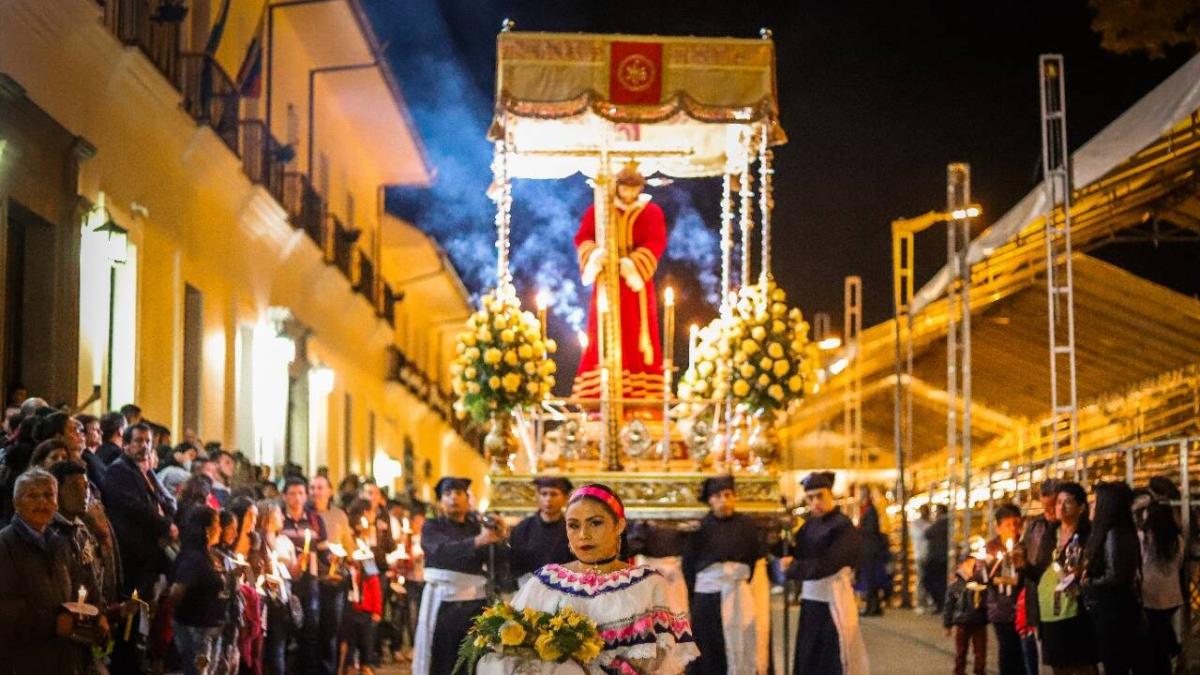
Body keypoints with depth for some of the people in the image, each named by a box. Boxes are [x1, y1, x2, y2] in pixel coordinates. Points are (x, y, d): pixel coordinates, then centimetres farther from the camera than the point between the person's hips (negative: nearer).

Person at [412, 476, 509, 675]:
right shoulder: (432, 528, 4)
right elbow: (443, 550, -18)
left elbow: (498, 561, -1)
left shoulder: (478, 527, 12)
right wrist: (477, 541, -34)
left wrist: (501, 539, -22)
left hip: (475, 604, 2)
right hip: (443, 604, -2)